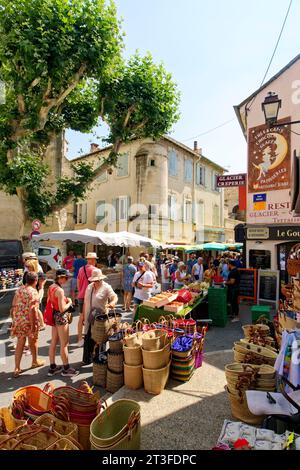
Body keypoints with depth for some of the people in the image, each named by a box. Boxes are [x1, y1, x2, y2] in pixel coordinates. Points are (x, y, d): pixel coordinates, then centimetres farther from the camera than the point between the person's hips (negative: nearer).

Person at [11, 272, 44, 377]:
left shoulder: (19, 289, 5)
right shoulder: (33, 292, -17)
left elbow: (14, 306, 10)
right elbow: (32, 309, -23)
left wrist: (15, 319, 19)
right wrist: (33, 325, -19)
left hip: (18, 320, 6)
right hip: (29, 320, -6)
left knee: (20, 344, 13)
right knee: (33, 341, 16)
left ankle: (17, 368, 13)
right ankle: (35, 361, 35)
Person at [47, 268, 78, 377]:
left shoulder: (51, 287, 3)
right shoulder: (60, 290, -24)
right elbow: (62, 309, -24)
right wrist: (69, 302, -7)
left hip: (54, 316, 9)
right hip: (61, 317, -9)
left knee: (53, 342, 18)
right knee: (64, 344, 6)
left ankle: (52, 367, 31)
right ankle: (66, 369, 20)